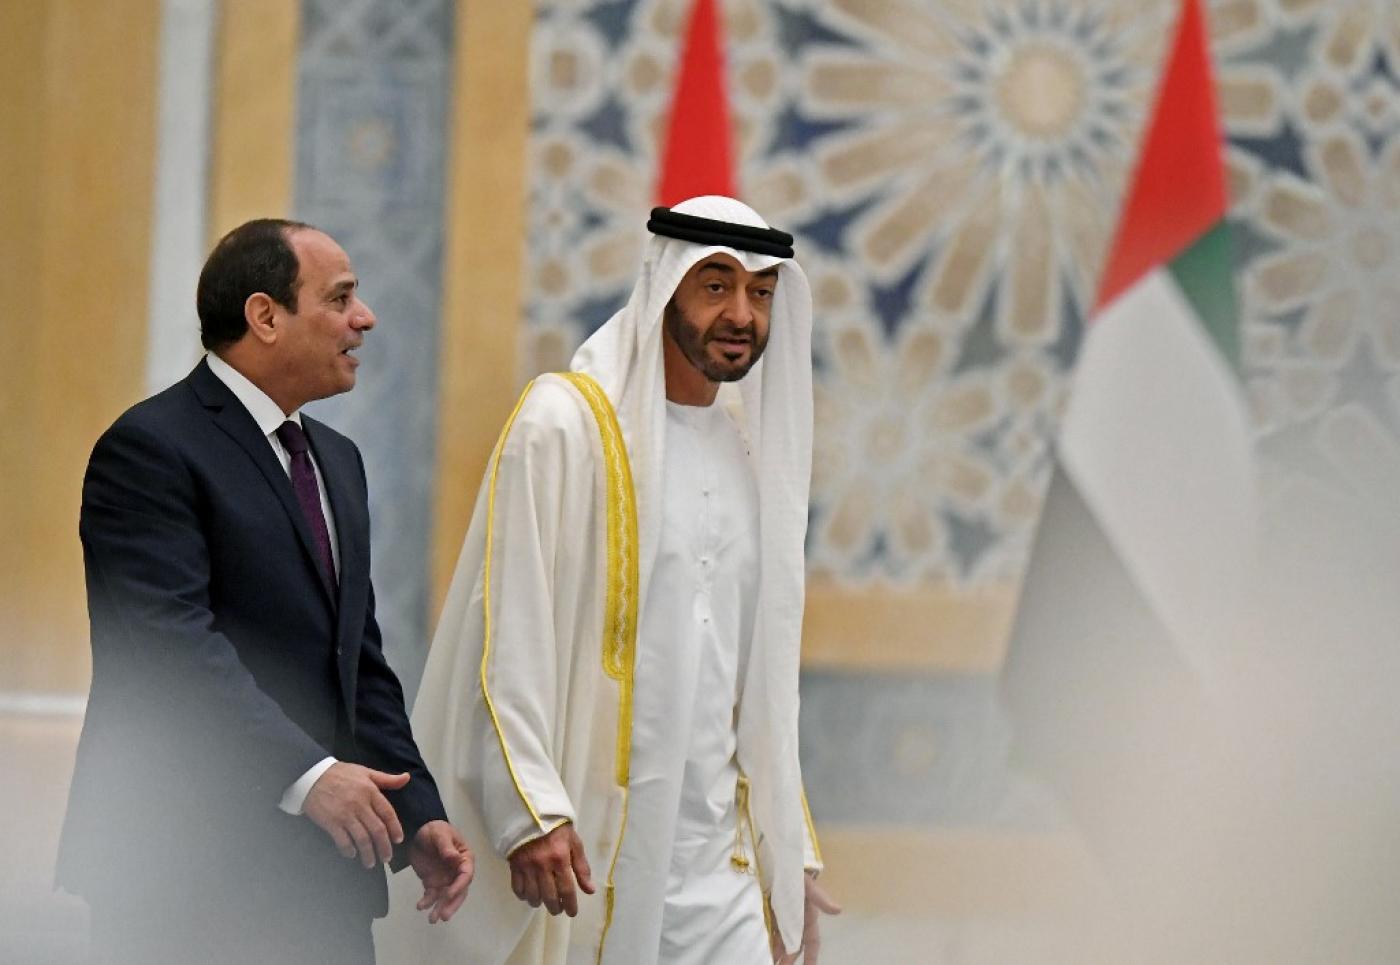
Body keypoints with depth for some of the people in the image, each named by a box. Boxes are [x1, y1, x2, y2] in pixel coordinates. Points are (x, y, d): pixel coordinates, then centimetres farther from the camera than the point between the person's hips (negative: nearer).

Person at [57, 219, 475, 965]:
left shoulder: (337, 460, 20)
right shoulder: (152, 449, -9)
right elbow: (177, 645, -21)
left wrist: (417, 817, 8)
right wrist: (306, 775, -27)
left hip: (322, 874, 8)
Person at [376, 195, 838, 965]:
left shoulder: (751, 452, 14)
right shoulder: (566, 424, -5)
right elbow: (507, 634, -11)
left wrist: (790, 850, 16)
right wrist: (532, 811, -21)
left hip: (716, 865, 5)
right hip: (578, 845, -5)